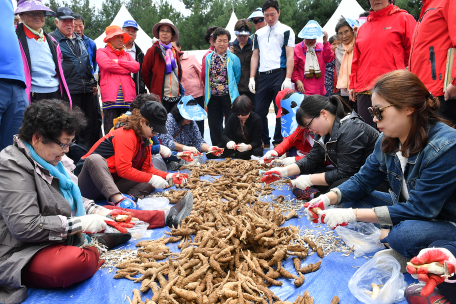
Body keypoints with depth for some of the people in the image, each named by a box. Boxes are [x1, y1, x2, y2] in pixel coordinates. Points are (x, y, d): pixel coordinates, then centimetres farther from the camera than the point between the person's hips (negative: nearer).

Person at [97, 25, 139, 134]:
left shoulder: (126, 55, 26)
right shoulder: (101, 52, 14)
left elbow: (136, 67, 7)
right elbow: (107, 64, -8)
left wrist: (118, 62, -1)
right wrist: (126, 69, 2)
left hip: (127, 96, 4)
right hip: (111, 96, -4)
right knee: (110, 132, -6)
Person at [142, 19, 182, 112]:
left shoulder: (174, 51, 15)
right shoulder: (153, 50, -3)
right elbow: (145, 72, -1)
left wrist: (179, 88, 15)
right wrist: (153, 90, 3)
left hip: (176, 97, 6)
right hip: (160, 97, -6)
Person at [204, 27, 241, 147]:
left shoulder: (233, 58, 1)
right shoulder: (208, 58, 10)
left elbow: (237, 77, 7)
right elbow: (206, 78, 15)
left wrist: (231, 89, 10)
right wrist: (206, 96, 12)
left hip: (228, 96, -3)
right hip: (213, 96, 3)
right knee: (214, 124, 8)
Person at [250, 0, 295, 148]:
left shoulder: (286, 31, 5)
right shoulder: (259, 33, 18)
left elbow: (290, 56, -3)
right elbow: (255, 56, 17)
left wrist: (288, 79, -14)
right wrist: (252, 78, 6)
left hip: (279, 74, -4)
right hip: (263, 76, 4)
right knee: (259, 111, 3)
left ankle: (279, 142, 8)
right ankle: (264, 141, 17)